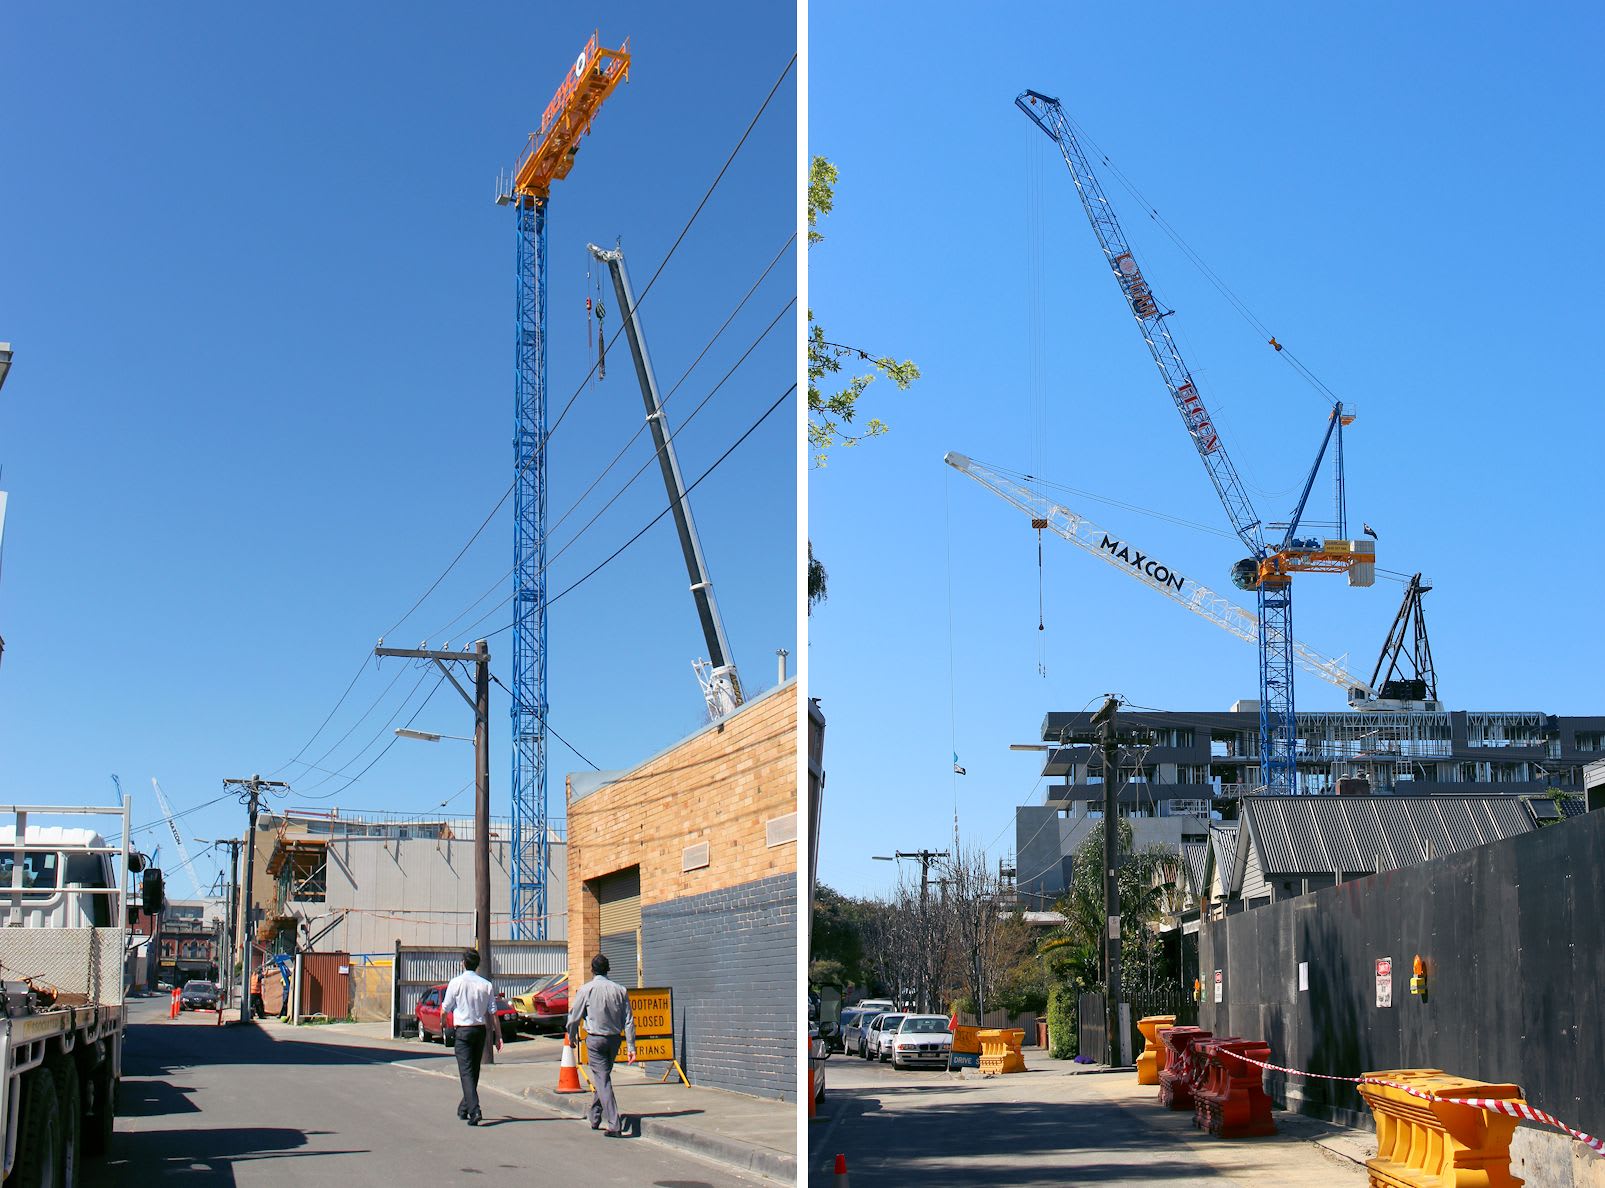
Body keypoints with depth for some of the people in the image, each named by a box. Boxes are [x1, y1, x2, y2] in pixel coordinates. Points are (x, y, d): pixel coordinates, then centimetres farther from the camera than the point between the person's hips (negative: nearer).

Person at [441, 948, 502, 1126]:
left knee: (466, 1071, -8)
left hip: (463, 1030, -4)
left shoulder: (456, 983, -8)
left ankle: (474, 1110, -24)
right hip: (481, 1029, 4)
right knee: (474, 1071, 17)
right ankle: (464, 1108, 30)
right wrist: (498, 1035, 3)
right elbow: (493, 1013, -1)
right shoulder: (487, 985, 1)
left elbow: (445, 1010, -1)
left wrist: (442, 1019, 21)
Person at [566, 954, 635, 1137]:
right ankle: (595, 1118, 33)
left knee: (603, 1080, -5)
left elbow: (574, 1017, -2)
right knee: (602, 1076, 21)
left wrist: (572, 1037, 16)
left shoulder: (587, 989, -7)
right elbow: (629, 1021, 0)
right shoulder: (620, 990, 2)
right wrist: (631, 1047, 2)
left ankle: (614, 1125, -13)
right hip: (615, 1039, 4)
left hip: (595, 1039, -4)